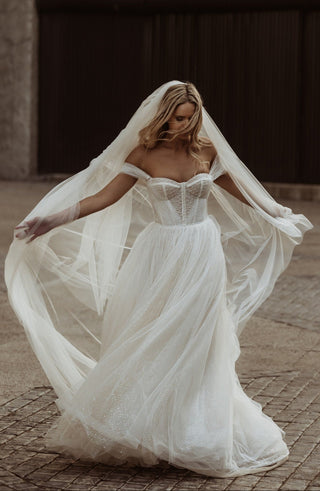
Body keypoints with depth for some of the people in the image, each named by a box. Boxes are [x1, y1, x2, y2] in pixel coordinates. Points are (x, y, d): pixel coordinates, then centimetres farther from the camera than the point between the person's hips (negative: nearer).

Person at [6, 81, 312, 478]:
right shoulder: (144, 154, -5)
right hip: (161, 256, -1)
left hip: (202, 255, 1)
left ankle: (196, 437, 15)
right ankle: (136, 431, 12)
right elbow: (104, 196, -7)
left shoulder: (207, 149, 1)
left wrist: (276, 214, 28)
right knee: (145, 345, 0)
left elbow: (235, 189, 18)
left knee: (195, 348, 4)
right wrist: (51, 221, -16)